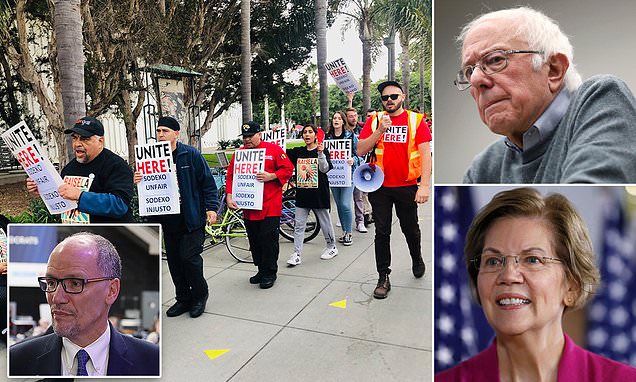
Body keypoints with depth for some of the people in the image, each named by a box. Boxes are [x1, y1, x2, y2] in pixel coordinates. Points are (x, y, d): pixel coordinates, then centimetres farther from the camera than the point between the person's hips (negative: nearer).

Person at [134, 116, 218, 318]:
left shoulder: (191, 154, -6)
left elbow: (207, 181, -5)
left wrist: (211, 207, -12)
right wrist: (138, 180, -8)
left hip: (191, 217, -5)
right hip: (167, 218, 6)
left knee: (189, 257, -6)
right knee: (174, 260, 11)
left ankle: (199, 296, 17)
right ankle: (183, 298, 27)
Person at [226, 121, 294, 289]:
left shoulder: (274, 149, -2)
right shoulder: (239, 153, 8)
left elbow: (288, 169, -3)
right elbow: (231, 176, 7)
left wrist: (271, 176, -18)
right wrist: (229, 197, -4)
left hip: (270, 206, -4)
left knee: (269, 239, -2)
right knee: (254, 241, 12)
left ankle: (269, 273, 13)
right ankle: (261, 270, 29)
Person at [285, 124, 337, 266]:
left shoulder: (323, 151, -1)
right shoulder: (298, 152, 10)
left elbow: (325, 169, -14)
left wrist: (320, 153, -27)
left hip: (319, 192, -3)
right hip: (302, 192, 3)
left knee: (325, 222, 9)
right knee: (298, 225, 1)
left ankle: (332, 247, 29)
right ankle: (296, 254, 5)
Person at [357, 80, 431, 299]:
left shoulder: (416, 120, -2)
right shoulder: (374, 121, 3)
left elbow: (425, 154, -8)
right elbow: (360, 151, -5)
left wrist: (424, 185, -18)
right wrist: (380, 130, -17)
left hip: (407, 186, 0)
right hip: (380, 187, 1)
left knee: (410, 229, 15)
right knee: (382, 232, 5)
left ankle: (417, 259, 45)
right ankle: (383, 278, 16)